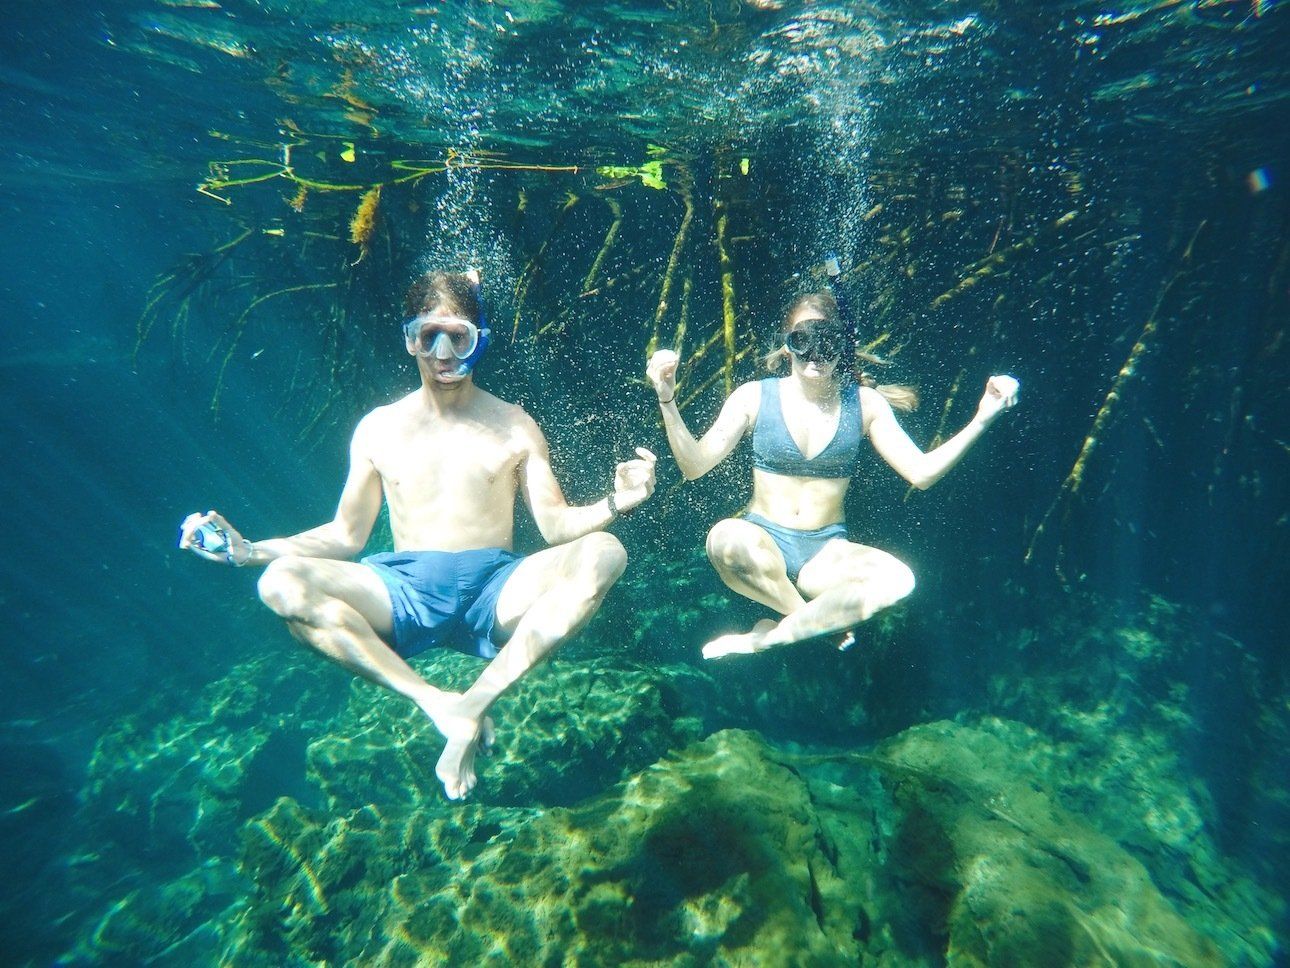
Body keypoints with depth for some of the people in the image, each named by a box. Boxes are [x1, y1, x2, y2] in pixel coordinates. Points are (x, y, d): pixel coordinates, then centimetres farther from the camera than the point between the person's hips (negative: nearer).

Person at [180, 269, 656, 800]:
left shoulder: (514, 426, 9)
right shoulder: (379, 428, 11)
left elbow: (556, 525, 3)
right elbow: (346, 534, 14)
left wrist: (614, 504, -17)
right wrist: (245, 550, 3)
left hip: (496, 591, 0)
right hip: (405, 589, 1)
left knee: (604, 553, -27)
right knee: (281, 582, -26)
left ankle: (476, 702, -31)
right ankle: (438, 704, -27)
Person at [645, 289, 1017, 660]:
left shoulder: (864, 403, 1)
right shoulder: (755, 396, -4)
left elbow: (921, 472, -2)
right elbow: (694, 466, -10)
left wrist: (980, 421, -12)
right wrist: (668, 400, -22)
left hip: (827, 551, 2)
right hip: (764, 544, -1)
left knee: (896, 579, -30)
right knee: (726, 538, -38)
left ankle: (767, 638, -15)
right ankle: (824, 622, -12)